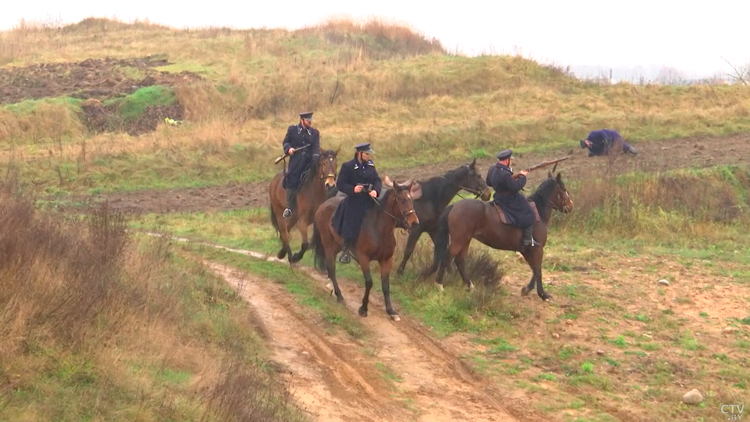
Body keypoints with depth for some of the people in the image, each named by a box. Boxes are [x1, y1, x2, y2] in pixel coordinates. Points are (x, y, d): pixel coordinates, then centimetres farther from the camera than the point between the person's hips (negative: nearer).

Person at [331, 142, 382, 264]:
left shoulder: (370, 166, 9)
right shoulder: (347, 166, -8)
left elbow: (377, 180, 7)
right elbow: (340, 184, -8)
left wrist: (375, 191, -14)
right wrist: (353, 189, -24)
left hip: (369, 201, 5)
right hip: (354, 202, -5)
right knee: (350, 229, -4)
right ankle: (345, 251, 13)